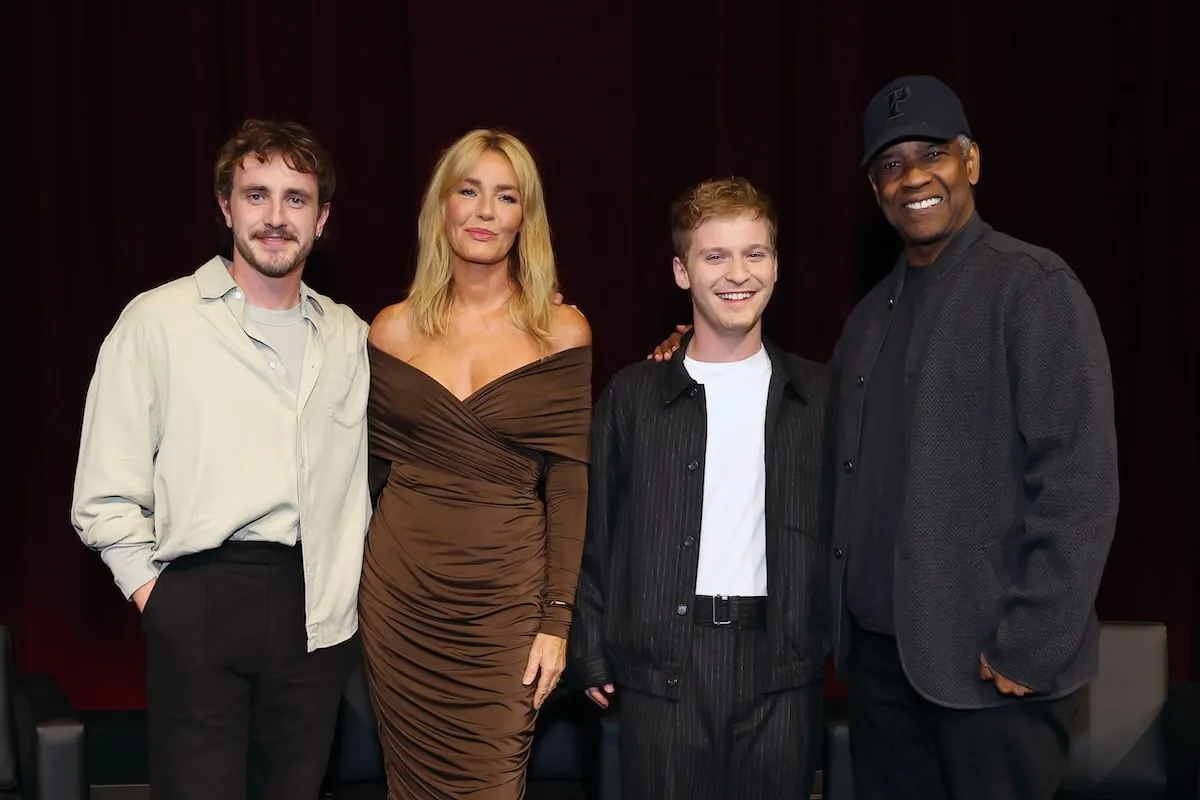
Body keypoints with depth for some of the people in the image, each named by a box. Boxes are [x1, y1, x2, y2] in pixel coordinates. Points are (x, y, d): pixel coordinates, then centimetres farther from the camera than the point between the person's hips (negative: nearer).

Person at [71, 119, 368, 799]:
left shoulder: (350, 337, 11)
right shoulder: (159, 321, -1)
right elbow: (105, 494, -1)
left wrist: (346, 583, 9)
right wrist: (152, 591, -6)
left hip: (317, 610, 4)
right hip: (201, 600, -3)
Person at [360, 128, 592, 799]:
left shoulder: (561, 331, -2)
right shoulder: (396, 328, 4)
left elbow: (569, 486, -3)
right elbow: (375, 465, 11)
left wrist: (558, 620, -7)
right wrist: (353, 595, 9)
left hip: (506, 596, -2)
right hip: (402, 593, 2)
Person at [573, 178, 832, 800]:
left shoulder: (818, 394, 6)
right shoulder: (634, 394, 4)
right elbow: (597, 534, 6)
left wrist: (840, 645, 1)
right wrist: (592, 655, 2)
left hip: (781, 662, 1)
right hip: (665, 661, 0)